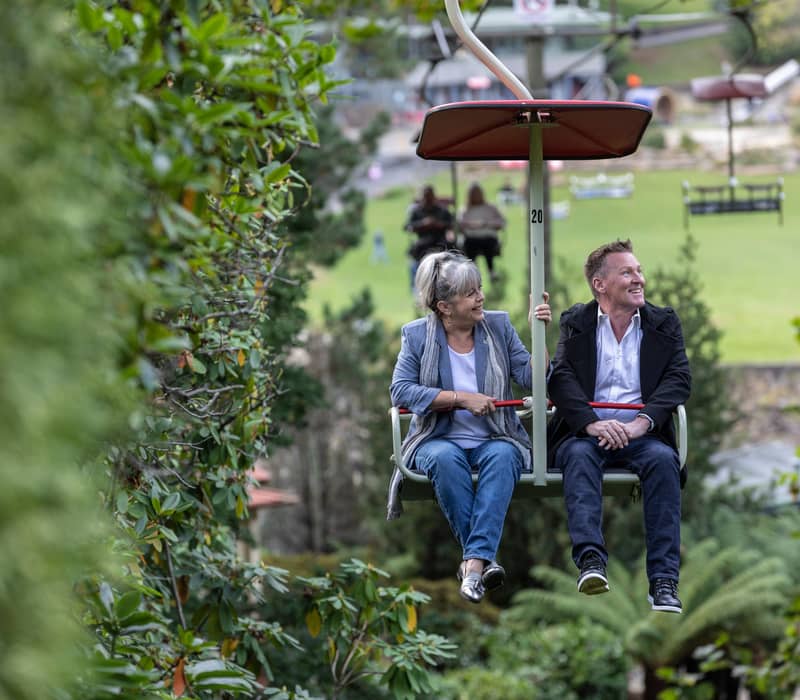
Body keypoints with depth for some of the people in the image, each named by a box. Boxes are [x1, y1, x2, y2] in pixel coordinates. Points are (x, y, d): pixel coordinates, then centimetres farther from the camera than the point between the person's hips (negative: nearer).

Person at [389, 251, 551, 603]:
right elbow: (400, 390, -8)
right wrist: (461, 398, -14)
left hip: (494, 439, 1)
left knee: (502, 455, -34)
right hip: (437, 439, -1)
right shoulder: (417, 335, 3)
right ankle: (485, 559, -37)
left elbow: (532, 380, 1)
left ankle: (474, 561, -45)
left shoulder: (498, 326, 7)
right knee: (445, 458, -36)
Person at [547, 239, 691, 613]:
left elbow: (679, 379, -2)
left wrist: (642, 422, -20)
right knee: (579, 455, -34)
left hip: (642, 436, 0)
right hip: (585, 433, 0)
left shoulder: (664, 322, 12)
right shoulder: (575, 323, 10)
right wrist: (592, 423, -24)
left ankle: (664, 580, -38)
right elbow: (560, 378, -5)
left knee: (662, 458, -32)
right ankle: (590, 560, -50)